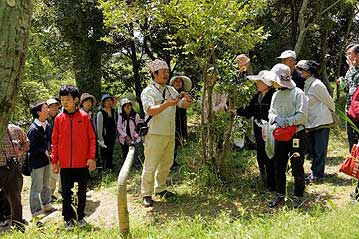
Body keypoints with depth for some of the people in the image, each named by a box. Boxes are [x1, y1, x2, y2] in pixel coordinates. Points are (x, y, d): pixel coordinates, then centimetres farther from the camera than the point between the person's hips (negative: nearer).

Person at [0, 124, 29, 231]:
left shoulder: (16, 129, 5)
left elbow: (26, 142, 21)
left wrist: (20, 152, 5)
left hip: (13, 169, 2)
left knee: (15, 198, 9)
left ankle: (19, 227, 18)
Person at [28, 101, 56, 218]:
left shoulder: (47, 125, 4)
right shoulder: (34, 129, -20)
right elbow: (31, 148, -18)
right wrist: (44, 151, -20)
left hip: (46, 160, 8)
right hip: (37, 161, -8)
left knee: (46, 185, 21)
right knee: (36, 187, 3)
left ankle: (46, 205, 37)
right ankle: (36, 211, 15)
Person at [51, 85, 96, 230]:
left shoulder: (84, 117, -4)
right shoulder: (59, 118, 1)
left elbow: (92, 138, -2)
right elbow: (55, 141, 5)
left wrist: (92, 157, -8)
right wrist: (54, 161, 3)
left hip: (82, 163, -1)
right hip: (65, 164, 1)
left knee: (82, 192, 12)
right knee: (66, 193, 9)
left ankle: (81, 216, 27)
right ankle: (69, 218, 22)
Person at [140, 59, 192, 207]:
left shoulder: (171, 90, 14)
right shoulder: (148, 92, -6)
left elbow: (183, 105, 13)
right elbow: (150, 110, -21)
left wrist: (187, 100, -11)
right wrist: (167, 104, -34)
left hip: (170, 134, 7)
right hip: (155, 134, -7)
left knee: (166, 164, 16)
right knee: (150, 166, -2)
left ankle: (160, 188, 30)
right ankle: (146, 194, 7)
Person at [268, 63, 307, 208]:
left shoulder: (297, 93, -12)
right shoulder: (276, 95, 9)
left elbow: (302, 115, -17)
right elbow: (271, 112, 13)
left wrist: (287, 121, -21)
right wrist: (275, 119, -8)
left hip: (296, 135, -6)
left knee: (297, 168, 4)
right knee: (278, 167, 12)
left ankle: (298, 197, 19)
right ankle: (280, 195, 26)